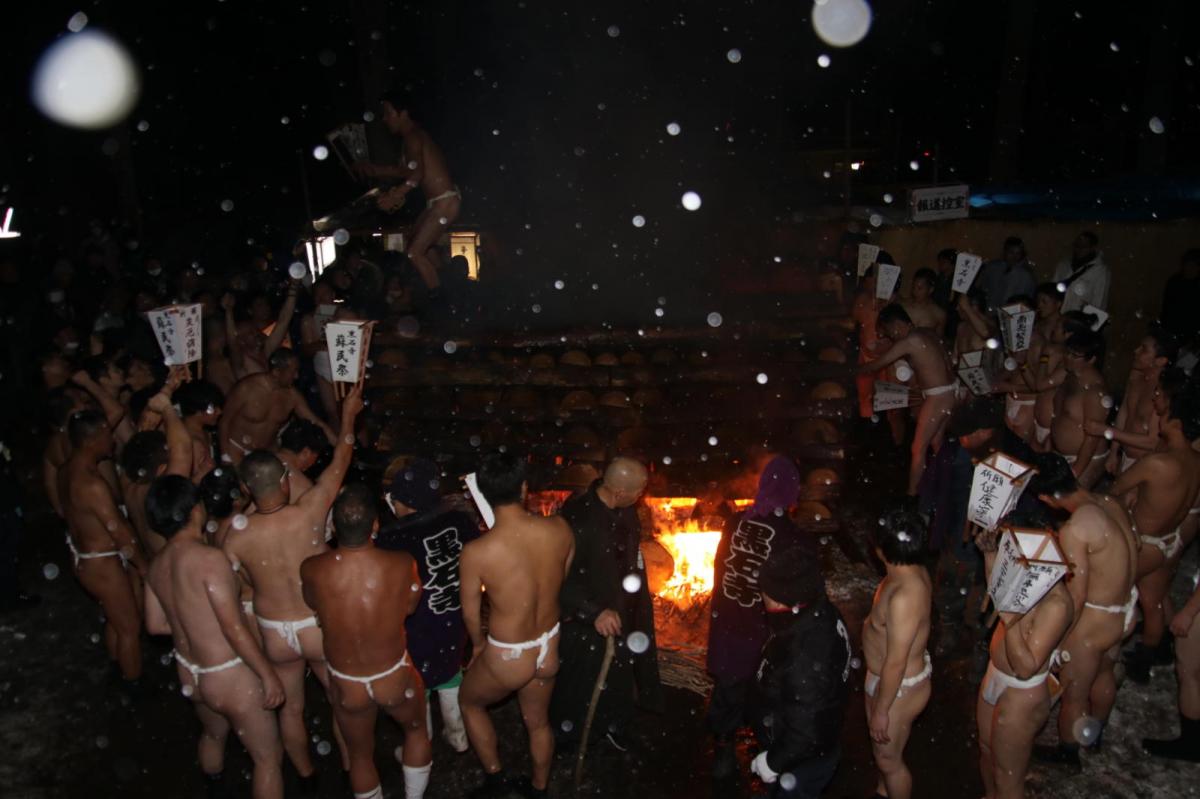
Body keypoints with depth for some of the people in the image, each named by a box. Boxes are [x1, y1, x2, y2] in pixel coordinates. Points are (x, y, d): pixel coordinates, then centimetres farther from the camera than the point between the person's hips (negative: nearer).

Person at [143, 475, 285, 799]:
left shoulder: (157, 565, -2)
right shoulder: (209, 558, -27)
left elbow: (155, 624, 10)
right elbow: (234, 628, -26)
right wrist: (268, 675, -18)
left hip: (189, 674, 9)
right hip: (229, 677, -8)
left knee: (213, 735, 36)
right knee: (269, 757, 10)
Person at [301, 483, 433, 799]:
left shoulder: (312, 569, -22)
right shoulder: (401, 564, -24)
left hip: (346, 685, 1)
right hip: (394, 679, -1)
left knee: (360, 754, 28)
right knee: (416, 731, 31)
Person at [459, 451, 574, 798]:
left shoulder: (476, 552, -27)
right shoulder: (559, 528, -17)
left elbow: (470, 614, -9)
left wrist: (478, 644, 12)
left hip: (508, 657, -4)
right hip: (549, 648, 4)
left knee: (469, 701, 30)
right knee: (538, 721, 30)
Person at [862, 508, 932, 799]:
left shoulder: (904, 596, -38)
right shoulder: (913, 571, -9)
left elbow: (896, 663, -29)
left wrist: (881, 710, -19)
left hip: (899, 686, -9)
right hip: (886, 676, 9)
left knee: (888, 758, 16)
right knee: (881, 747, 31)